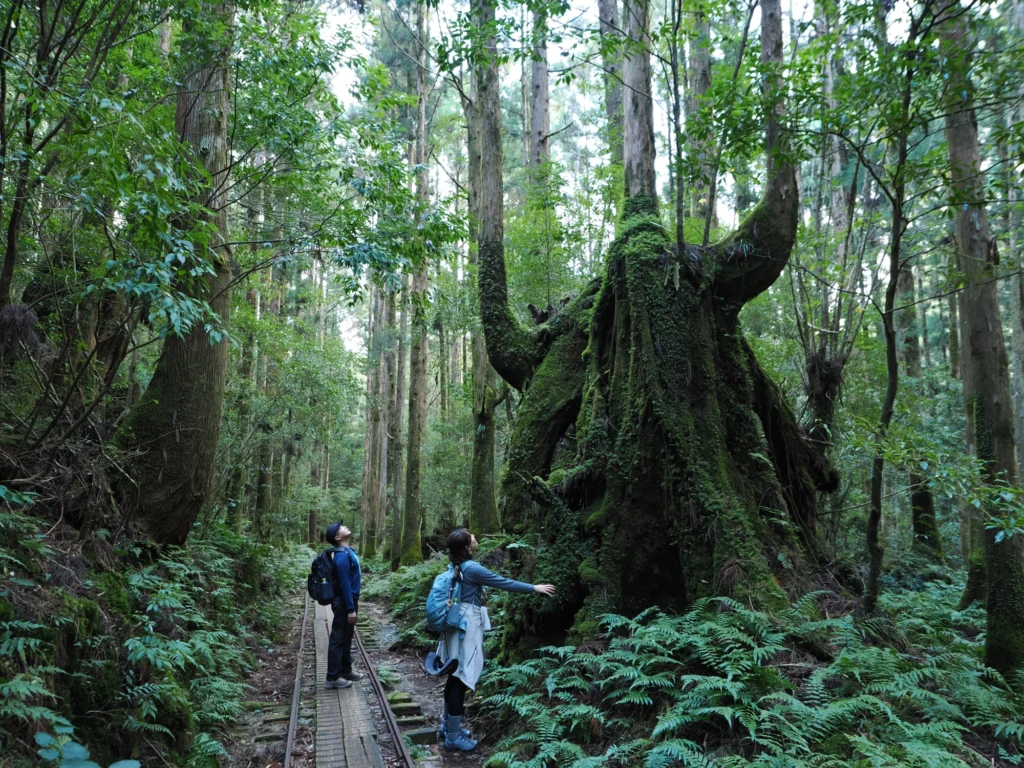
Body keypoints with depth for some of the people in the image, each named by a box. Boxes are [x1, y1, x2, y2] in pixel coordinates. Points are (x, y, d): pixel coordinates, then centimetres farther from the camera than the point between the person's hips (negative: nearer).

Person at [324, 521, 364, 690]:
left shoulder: (349, 551, 9)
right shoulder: (342, 556, -22)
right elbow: (344, 584, -23)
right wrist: (351, 609, -21)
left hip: (349, 600, 10)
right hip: (344, 603, -10)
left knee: (347, 638, 18)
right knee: (338, 639, -1)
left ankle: (345, 671, 30)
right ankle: (332, 677, 7)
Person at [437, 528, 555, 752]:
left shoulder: (457, 566, 6)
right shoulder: (472, 568, -20)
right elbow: (503, 583, -13)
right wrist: (534, 588, -3)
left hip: (458, 623, 9)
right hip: (467, 625, -9)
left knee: (455, 677, 18)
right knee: (461, 679, -3)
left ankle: (448, 725, 30)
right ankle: (453, 737, 5)